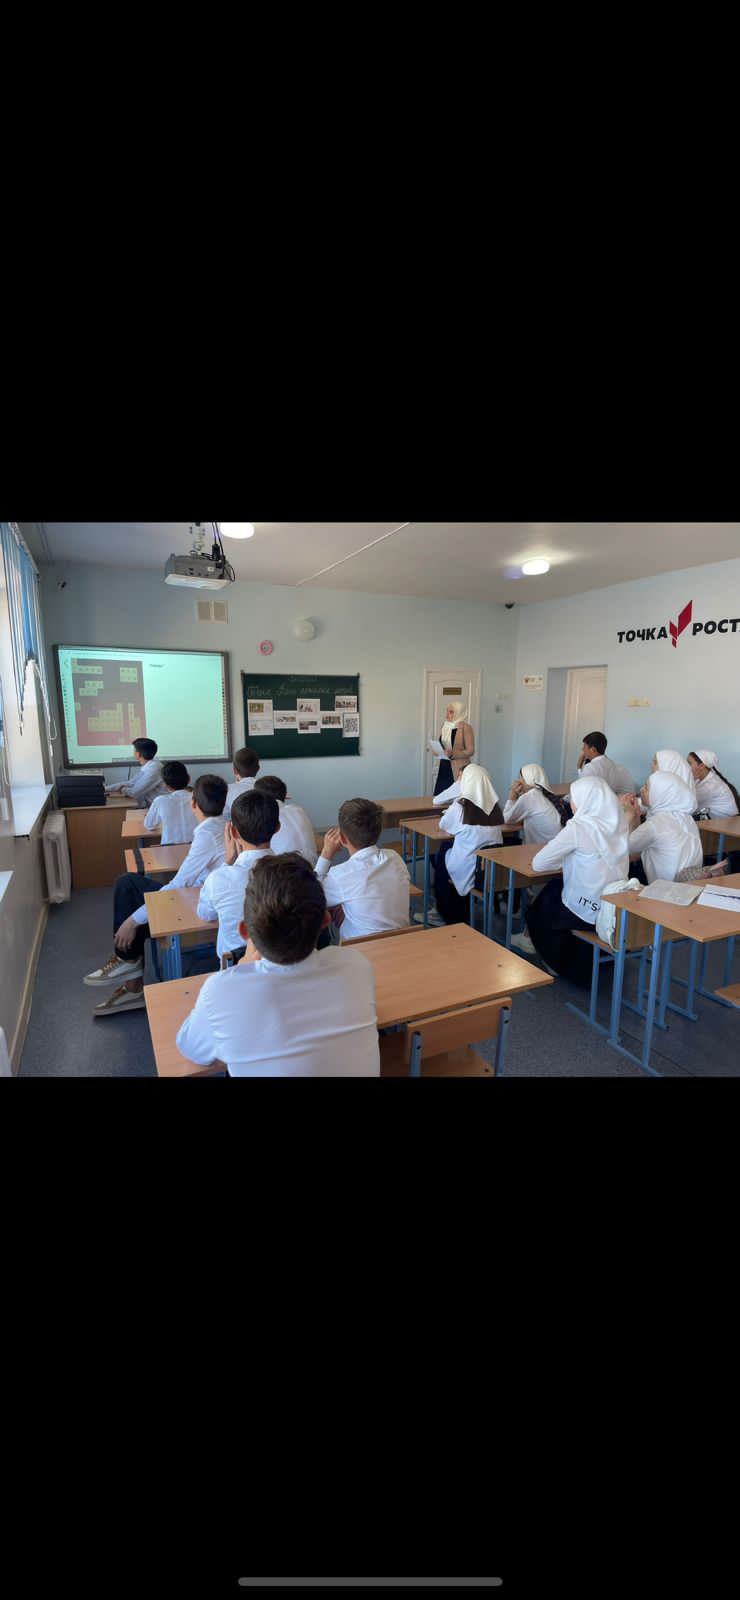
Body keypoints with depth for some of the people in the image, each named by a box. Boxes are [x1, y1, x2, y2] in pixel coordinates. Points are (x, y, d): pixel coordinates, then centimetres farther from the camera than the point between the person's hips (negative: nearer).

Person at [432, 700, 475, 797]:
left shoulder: (465, 727, -8)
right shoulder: (445, 725, 12)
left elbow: (470, 751, -11)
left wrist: (452, 753, -23)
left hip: (459, 769, -6)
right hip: (444, 767, 6)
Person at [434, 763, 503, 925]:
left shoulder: (461, 805, -15)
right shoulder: (495, 805, -3)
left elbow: (443, 826, 4)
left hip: (468, 870, -4)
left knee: (440, 856, 26)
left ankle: (449, 915, 38)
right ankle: (461, 914, 39)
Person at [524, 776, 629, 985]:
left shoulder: (578, 827, -21)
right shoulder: (618, 822, 0)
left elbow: (538, 863, -15)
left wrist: (564, 858, 1)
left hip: (589, 912, -6)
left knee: (537, 911, 22)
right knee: (556, 886, 28)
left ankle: (559, 965, 40)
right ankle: (576, 964, 39)